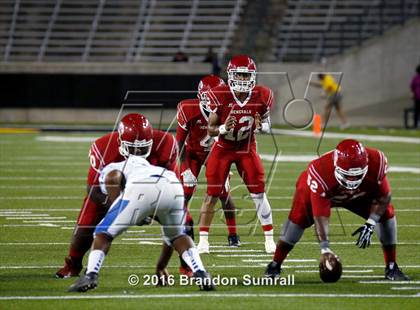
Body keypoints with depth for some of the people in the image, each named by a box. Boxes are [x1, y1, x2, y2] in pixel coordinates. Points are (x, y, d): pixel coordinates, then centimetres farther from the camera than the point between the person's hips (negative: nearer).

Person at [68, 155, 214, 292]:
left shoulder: (110, 168, 34)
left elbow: (113, 178, 1)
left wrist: (116, 207, 10)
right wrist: (162, 266, 56)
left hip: (142, 191, -5)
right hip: (174, 187, 5)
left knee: (104, 233, 14)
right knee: (177, 235, 33)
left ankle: (90, 275, -5)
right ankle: (200, 274, 15)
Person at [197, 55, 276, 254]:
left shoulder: (261, 97, -15)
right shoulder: (219, 96, -21)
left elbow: (267, 124, 1)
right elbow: (210, 130, -12)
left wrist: (261, 126, -23)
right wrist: (223, 128, -34)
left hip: (247, 149, 1)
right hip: (222, 149, -1)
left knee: (258, 193, -5)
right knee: (212, 194, -4)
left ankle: (269, 239, 3)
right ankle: (203, 240, 5)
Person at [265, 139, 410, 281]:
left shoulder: (376, 163, -37)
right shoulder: (320, 172, -44)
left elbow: (384, 196, -21)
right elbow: (320, 216, -41)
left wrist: (370, 224, -32)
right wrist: (325, 248, -47)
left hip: (362, 193, 3)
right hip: (323, 192, -3)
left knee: (386, 213, -15)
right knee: (298, 218, -23)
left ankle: (391, 267, -1)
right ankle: (275, 265, -8)